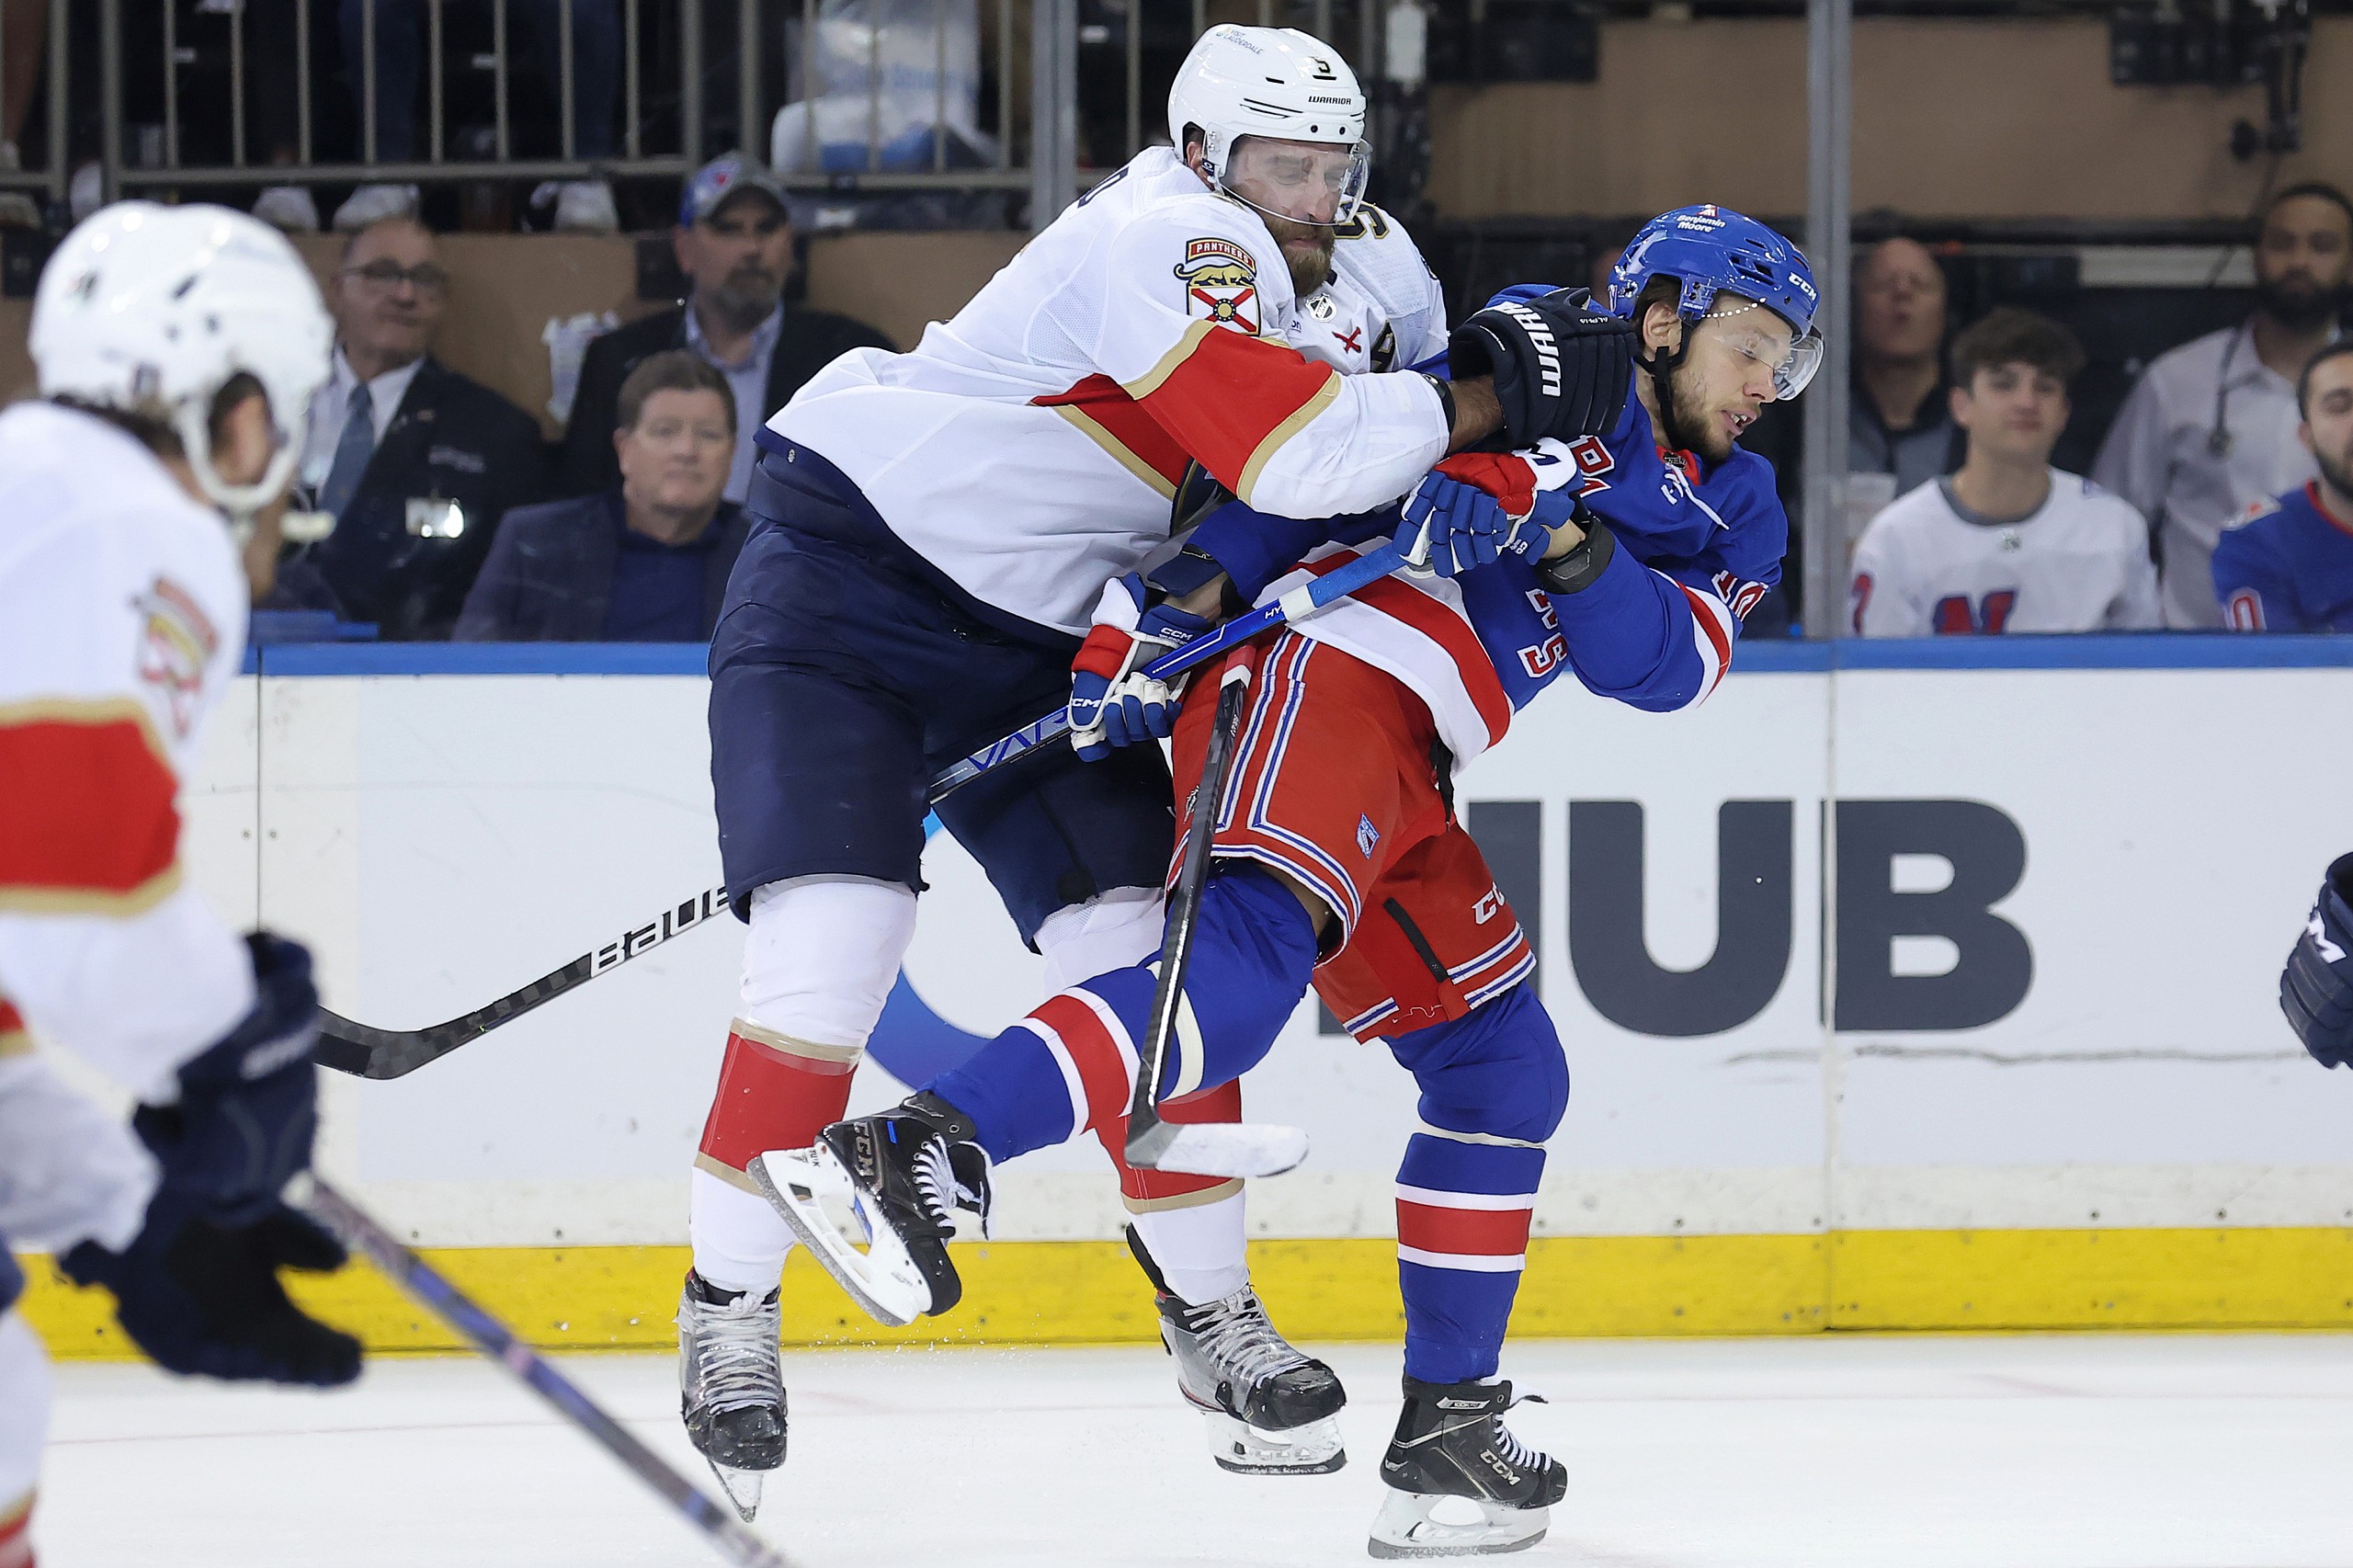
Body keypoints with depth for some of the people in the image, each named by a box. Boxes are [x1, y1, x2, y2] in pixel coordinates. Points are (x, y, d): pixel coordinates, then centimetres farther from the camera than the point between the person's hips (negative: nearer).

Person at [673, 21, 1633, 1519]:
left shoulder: (1356, 267, 1)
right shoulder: (1166, 242, -26)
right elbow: (1296, 455, -34)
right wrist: (1485, 402, -27)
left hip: (1036, 635, 8)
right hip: (848, 563, -8)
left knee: (1143, 954, 0)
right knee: (833, 948, -18)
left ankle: (1212, 1304, 14)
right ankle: (730, 1308, -3)